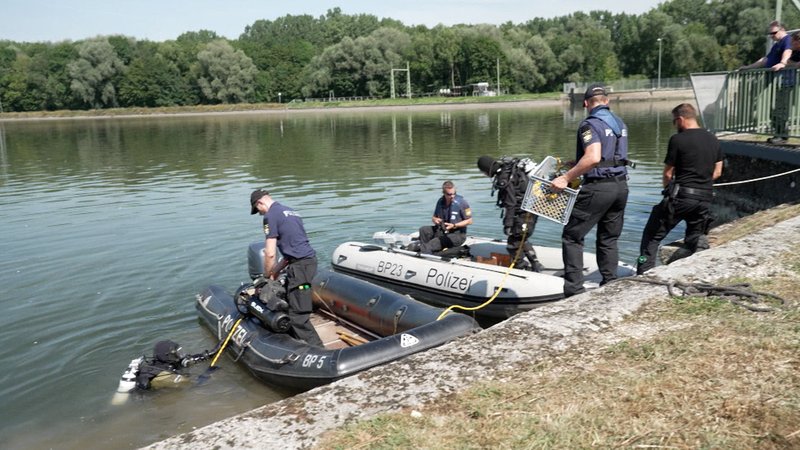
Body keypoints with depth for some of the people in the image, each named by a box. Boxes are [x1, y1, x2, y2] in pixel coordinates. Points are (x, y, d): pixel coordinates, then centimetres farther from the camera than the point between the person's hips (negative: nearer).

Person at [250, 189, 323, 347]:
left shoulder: (270, 216, -7)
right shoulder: (290, 211, 21)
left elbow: (270, 253, -11)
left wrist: (267, 276, 5)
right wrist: (277, 269, 21)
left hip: (300, 265, -10)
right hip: (310, 259, 10)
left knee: (298, 314, -7)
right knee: (289, 303, 21)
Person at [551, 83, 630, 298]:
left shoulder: (590, 124, -11)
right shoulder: (620, 123, 15)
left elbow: (593, 158, -25)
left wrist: (566, 177, -22)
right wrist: (576, 165, 28)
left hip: (598, 187, -8)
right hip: (621, 185, 8)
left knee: (572, 236, 1)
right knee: (608, 239, 17)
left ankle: (574, 289, -2)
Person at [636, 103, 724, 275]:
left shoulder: (678, 139, -8)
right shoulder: (713, 140, 12)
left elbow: (668, 173, -4)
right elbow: (717, 172, 15)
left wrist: (668, 188, 15)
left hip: (680, 196, -6)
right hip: (705, 198, 6)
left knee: (652, 236, 4)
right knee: (694, 236, 24)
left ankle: (644, 275, -1)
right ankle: (700, 243, -6)